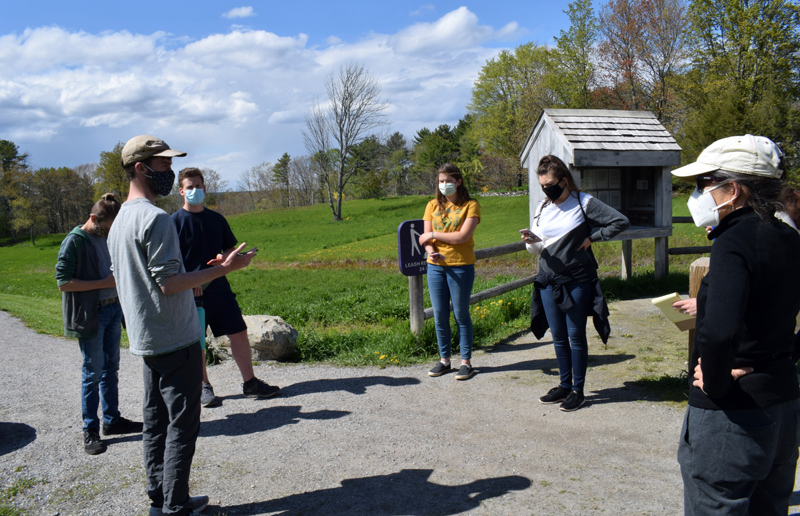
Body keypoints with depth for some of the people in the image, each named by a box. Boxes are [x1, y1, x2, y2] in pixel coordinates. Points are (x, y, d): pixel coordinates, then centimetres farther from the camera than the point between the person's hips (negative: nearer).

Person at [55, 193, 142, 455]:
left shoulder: (105, 238, 12)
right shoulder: (74, 242, -12)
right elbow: (63, 281, -17)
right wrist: (103, 283, -20)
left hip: (112, 309, 8)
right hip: (90, 315, -7)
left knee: (111, 368, 14)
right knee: (93, 372, -1)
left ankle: (112, 420, 25)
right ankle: (90, 430, 10)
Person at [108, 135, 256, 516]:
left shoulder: (119, 221, 13)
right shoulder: (155, 218, -18)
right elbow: (168, 282, -23)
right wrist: (223, 269, -21)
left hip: (146, 341, 10)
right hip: (175, 341, -10)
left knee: (155, 420, 15)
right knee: (182, 425, -1)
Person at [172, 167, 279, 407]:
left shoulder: (216, 219, 9)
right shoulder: (175, 221, -5)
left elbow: (231, 248, 17)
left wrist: (225, 257, -7)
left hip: (219, 288, 4)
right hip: (191, 292, -4)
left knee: (239, 332, 4)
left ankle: (250, 383, 14)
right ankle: (204, 387, 22)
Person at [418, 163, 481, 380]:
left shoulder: (470, 206, -3)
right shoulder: (433, 205, 9)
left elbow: (463, 236, -15)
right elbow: (426, 237, 3)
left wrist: (433, 235, -9)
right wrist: (431, 251, -19)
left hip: (461, 266, -4)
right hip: (436, 266, 4)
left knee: (461, 314, 3)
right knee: (440, 316, 9)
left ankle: (466, 361, 14)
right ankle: (444, 360, 22)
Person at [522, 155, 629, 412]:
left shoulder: (584, 202, -6)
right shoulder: (543, 208, 9)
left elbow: (621, 221, -9)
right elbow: (538, 248, 11)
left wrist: (591, 238, -9)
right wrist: (531, 241, -11)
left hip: (577, 281, -5)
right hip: (548, 281, 5)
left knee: (576, 335, 1)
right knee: (558, 337, 11)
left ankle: (578, 390, 12)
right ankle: (564, 385, 23)